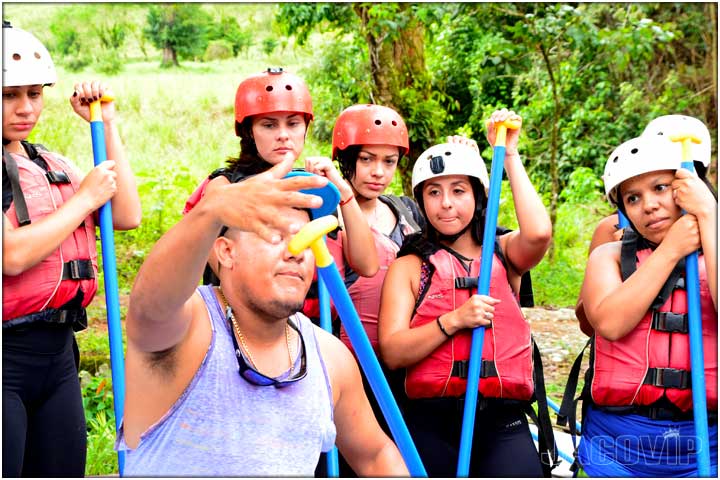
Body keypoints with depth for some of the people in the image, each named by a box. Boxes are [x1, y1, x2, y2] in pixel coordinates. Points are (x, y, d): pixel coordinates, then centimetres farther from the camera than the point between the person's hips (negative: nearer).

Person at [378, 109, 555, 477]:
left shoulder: (504, 254, 11)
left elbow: (538, 234, -13)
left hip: (503, 423, 1)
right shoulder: (409, 267, 7)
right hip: (432, 424, 0)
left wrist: (510, 155, -5)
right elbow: (392, 353, -3)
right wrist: (453, 320, -16)